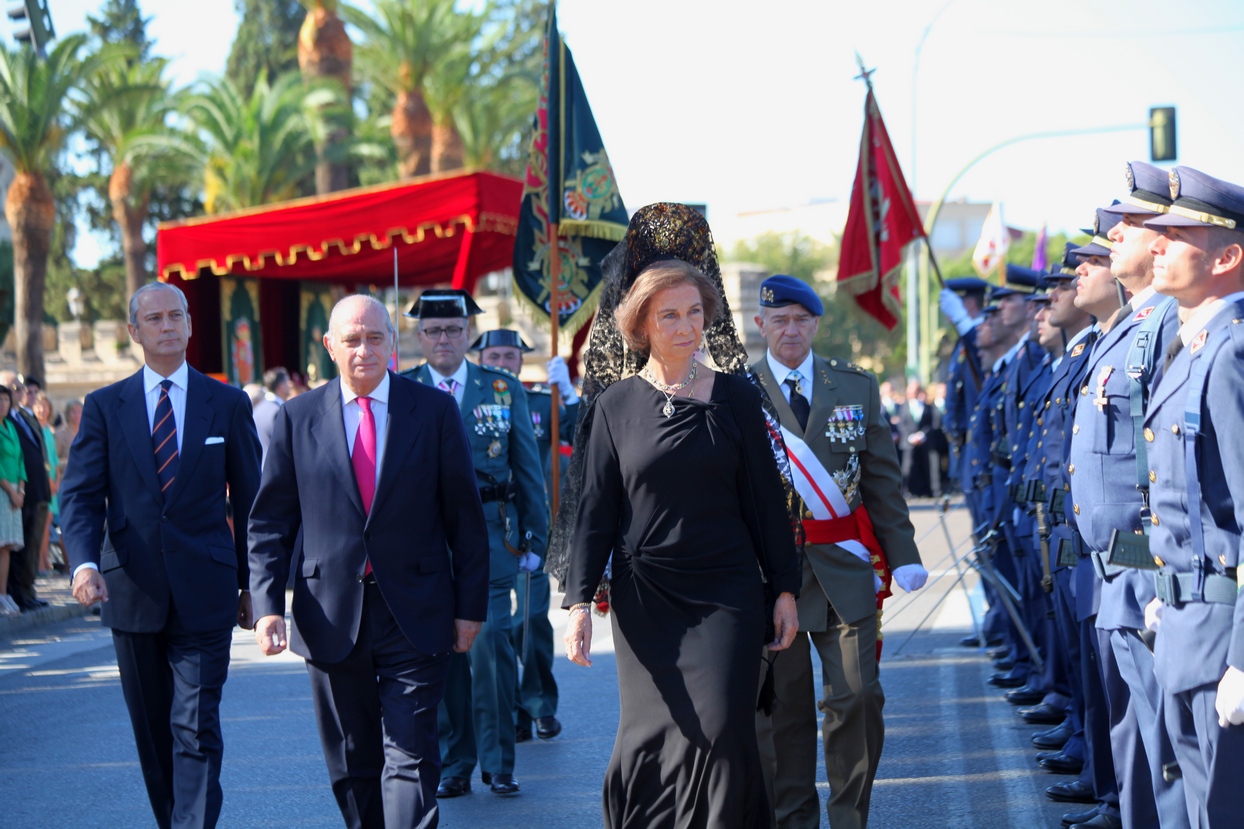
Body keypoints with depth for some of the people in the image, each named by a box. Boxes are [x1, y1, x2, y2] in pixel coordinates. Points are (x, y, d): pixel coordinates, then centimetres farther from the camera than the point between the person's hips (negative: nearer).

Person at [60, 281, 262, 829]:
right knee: (152, 733, 11)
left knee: (197, 730, -9)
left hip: (204, 594, -2)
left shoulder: (228, 404, 5)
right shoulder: (104, 407, 6)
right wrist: (84, 562, -19)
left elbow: (248, 499, 9)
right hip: (132, 593, 2)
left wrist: (249, 583, 9)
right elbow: (80, 494, -1)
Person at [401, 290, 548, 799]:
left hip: (489, 536, 0)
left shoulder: (505, 389, 8)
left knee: (489, 643, -8)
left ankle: (497, 762, 5)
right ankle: (454, 765, 14)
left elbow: (528, 471, 10)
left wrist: (534, 540, 6)